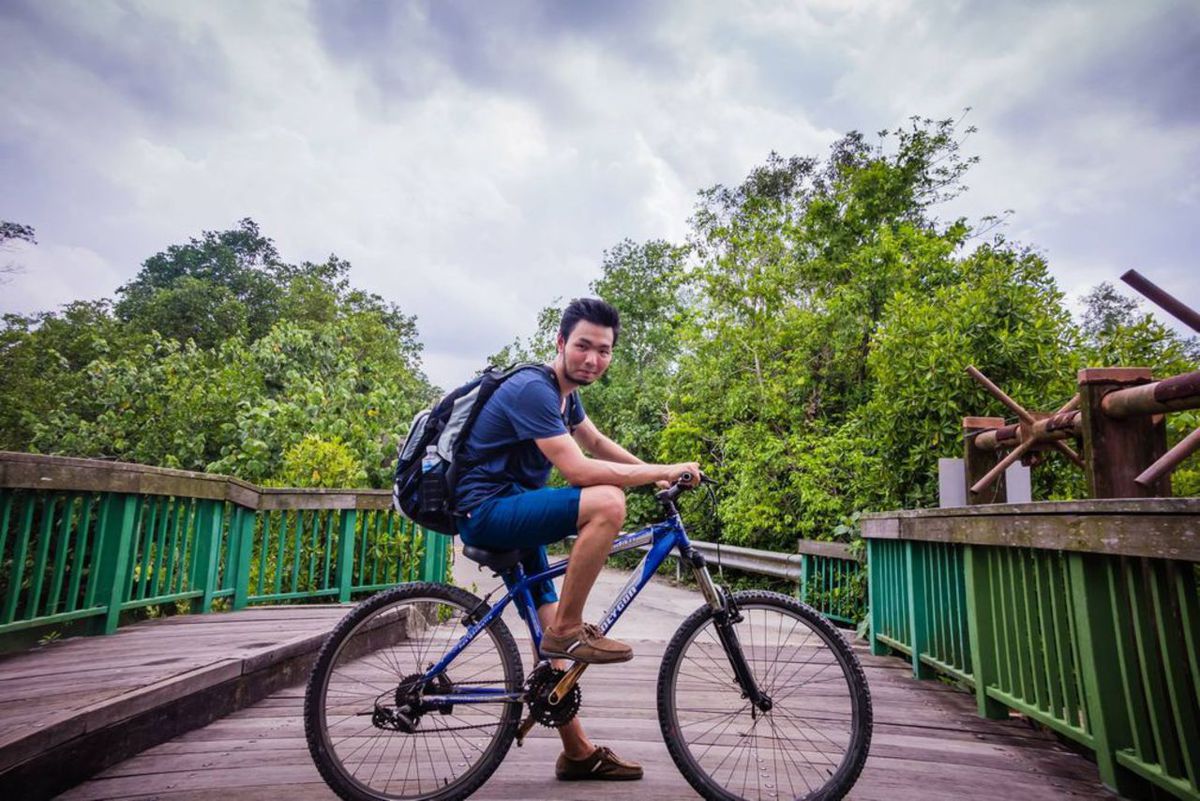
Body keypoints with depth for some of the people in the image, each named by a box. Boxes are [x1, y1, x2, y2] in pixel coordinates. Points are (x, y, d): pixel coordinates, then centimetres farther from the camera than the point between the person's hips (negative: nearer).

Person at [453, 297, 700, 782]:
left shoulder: (565, 390, 11)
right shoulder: (533, 389, -20)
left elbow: (597, 443, 25)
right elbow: (579, 470, -28)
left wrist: (654, 474, 14)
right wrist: (663, 471, -21)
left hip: (512, 513, 10)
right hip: (487, 510, -9)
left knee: (550, 631, 11)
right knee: (607, 502, -28)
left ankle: (579, 754, 24)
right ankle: (569, 629, -15)